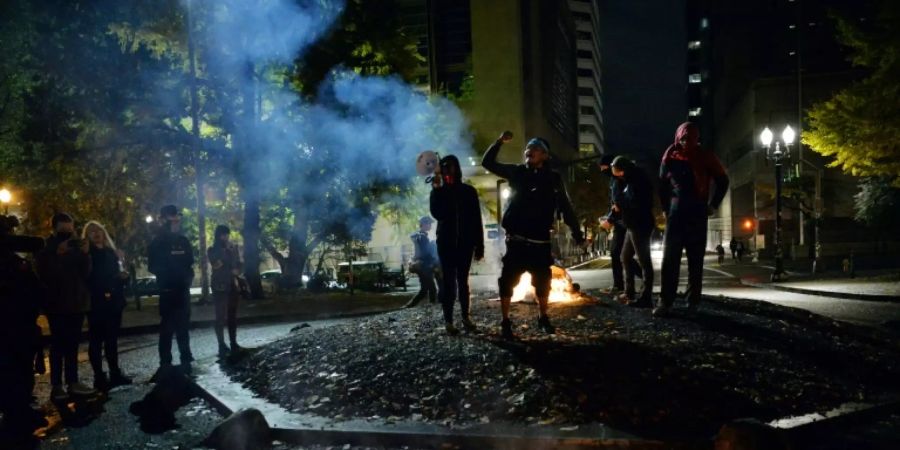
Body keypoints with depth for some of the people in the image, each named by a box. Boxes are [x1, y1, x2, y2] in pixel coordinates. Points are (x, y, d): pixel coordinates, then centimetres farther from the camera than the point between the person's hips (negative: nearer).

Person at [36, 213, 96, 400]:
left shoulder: (76, 246, 9)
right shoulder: (47, 249, -1)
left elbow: (86, 273, 1)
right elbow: (45, 274, -15)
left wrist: (85, 255, -15)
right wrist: (58, 255, -25)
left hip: (77, 301, 4)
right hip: (57, 303, -4)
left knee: (72, 344, 7)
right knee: (58, 344, -5)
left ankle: (73, 382, 10)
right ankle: (56, 386, -4)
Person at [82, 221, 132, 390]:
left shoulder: (111, 252, 15)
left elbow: (120, 273, 19)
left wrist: (125, 275, -1)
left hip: (114, 301, 5)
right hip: (96, 303, -5)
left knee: (112, 339, 10)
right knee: (97, 340, -2)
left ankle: (115, 373, 16)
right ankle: (99, 377, -1)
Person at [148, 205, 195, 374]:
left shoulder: (183, 241, 11)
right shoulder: (158, 243, -3)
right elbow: (153, 267, -7)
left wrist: (188, 277, 0)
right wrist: (170, 275, -12)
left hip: (183, 290, 5)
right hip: (168, 291, -5)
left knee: (183, 327, 10)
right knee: (167, 328, -4)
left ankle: (186, 361, 17)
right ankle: (165, 364, -1)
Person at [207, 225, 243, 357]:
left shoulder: (232, 248, 13)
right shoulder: (212, 250, 1)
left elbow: (238, 266, 12)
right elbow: (216, 266, -12)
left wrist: (236, 272, -7)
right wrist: (231, 270, -7)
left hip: (233, 285, 4)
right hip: (220, 287, -4)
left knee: (233, 316, 5)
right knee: (221, 317, -8)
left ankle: (233, 344, 10)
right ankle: (222, 346, -8)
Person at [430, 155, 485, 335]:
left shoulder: (469, 191, 5)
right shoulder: (438, 191, 4)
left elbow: (477, 219, 4)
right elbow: (436, 213, -15)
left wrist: (479, 245, 0)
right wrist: (440, 189, -16)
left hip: (465, 241, 1)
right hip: (446, 242, -1)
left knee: (462, 280, 5)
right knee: (449, 281, -4)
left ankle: (465, 316, 12)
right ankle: (448, 320, -5)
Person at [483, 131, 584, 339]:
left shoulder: (553, 178, 2)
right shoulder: (517, 172, 4)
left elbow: (566, 207, 4)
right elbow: (488, 163, 6)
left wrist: (577, 233, 2)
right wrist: (499, 142, -8)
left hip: (540, 242, 0)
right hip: (516, 241, 0)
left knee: (543, 282, 9)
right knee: (508, 281, -2)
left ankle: (544, 318, 29)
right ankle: (505, 322, 9)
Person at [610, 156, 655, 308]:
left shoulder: (638, 181, -15)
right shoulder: (630, 181, 16)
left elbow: (636, 203, -24)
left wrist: (619, 204, -11)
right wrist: (619, 204, -2)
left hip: (640, 225, -11)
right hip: (633, 225, 11)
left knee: (644, 260, -8)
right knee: (626, 257, 17)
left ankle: (645, 297, -5)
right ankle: (629, 292, 26)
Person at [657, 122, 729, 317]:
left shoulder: (705, 156, 1)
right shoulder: (671, 156, 4)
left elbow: (722, 181, 10)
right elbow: (663, 184, 15)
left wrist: (712, 205, 5)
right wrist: (666, 207, 11)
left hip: (697, 214, 0)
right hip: (675, 213, 1)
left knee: (695, 260, 2)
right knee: (670, 259, -5)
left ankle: (693, 301, 8)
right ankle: (665, 302, -4)